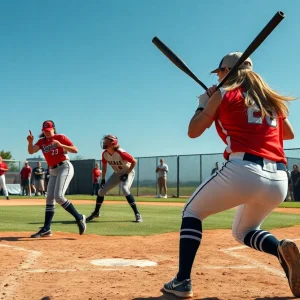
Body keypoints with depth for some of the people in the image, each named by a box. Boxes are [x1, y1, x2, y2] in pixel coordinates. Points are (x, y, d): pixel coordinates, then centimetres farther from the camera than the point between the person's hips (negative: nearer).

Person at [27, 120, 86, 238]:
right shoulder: (41, 142, 11)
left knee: (58, 196, -22)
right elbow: (31, 151, -5)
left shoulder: (61, 137, -4)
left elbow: (75, 150, -11)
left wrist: (60, 145, -22)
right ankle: (46, 229, 10)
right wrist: (30, 142, -24)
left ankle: (79, 218, -11)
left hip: (65, 167, -7)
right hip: (53, 171, 7)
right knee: (49, 199, 5)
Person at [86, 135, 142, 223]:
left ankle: (137, 214, -23)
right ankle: (96, 212, 23)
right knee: (101, 191, 1)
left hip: (128, 173, -6)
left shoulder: (121, 153, -31)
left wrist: (127, 174, -23)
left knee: (125, 189, -33)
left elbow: (134, 161, -23)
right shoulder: (104, 154, -12)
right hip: (117, 174, 6)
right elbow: (104, 166, 6)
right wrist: (103, 179, -1)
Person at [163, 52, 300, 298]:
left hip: (243, 170, -5)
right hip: (279, 180, 6)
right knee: (243, 231, 28)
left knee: (192, 212, 16)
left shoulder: (223, 95, 8)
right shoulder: (272, 98, 21)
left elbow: (193, 131, 12)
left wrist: (203, 104, 26)